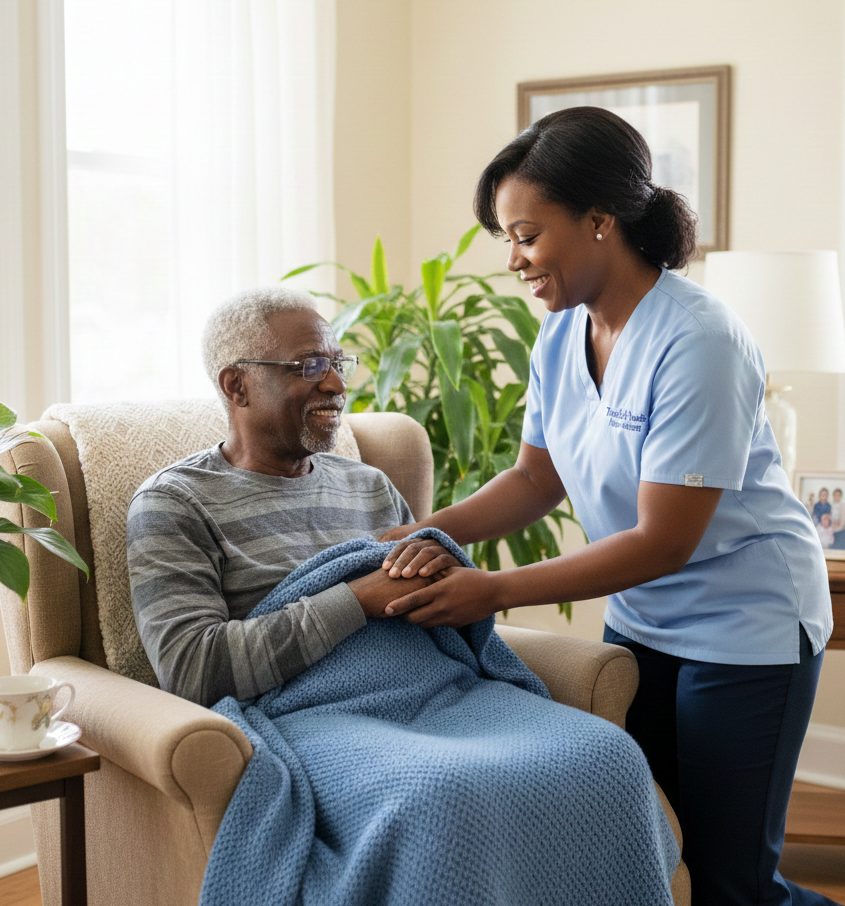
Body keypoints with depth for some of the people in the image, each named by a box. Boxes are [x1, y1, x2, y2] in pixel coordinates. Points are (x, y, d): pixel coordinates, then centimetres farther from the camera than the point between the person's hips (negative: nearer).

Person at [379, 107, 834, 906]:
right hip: (640, 620, 7)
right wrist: (435, 531, -12)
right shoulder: (560, 336, -2)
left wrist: (496, 591, -25)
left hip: (744, 624, -7)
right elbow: (537, 478, 6)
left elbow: (663, 543, -25)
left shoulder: (697, 343, -25)